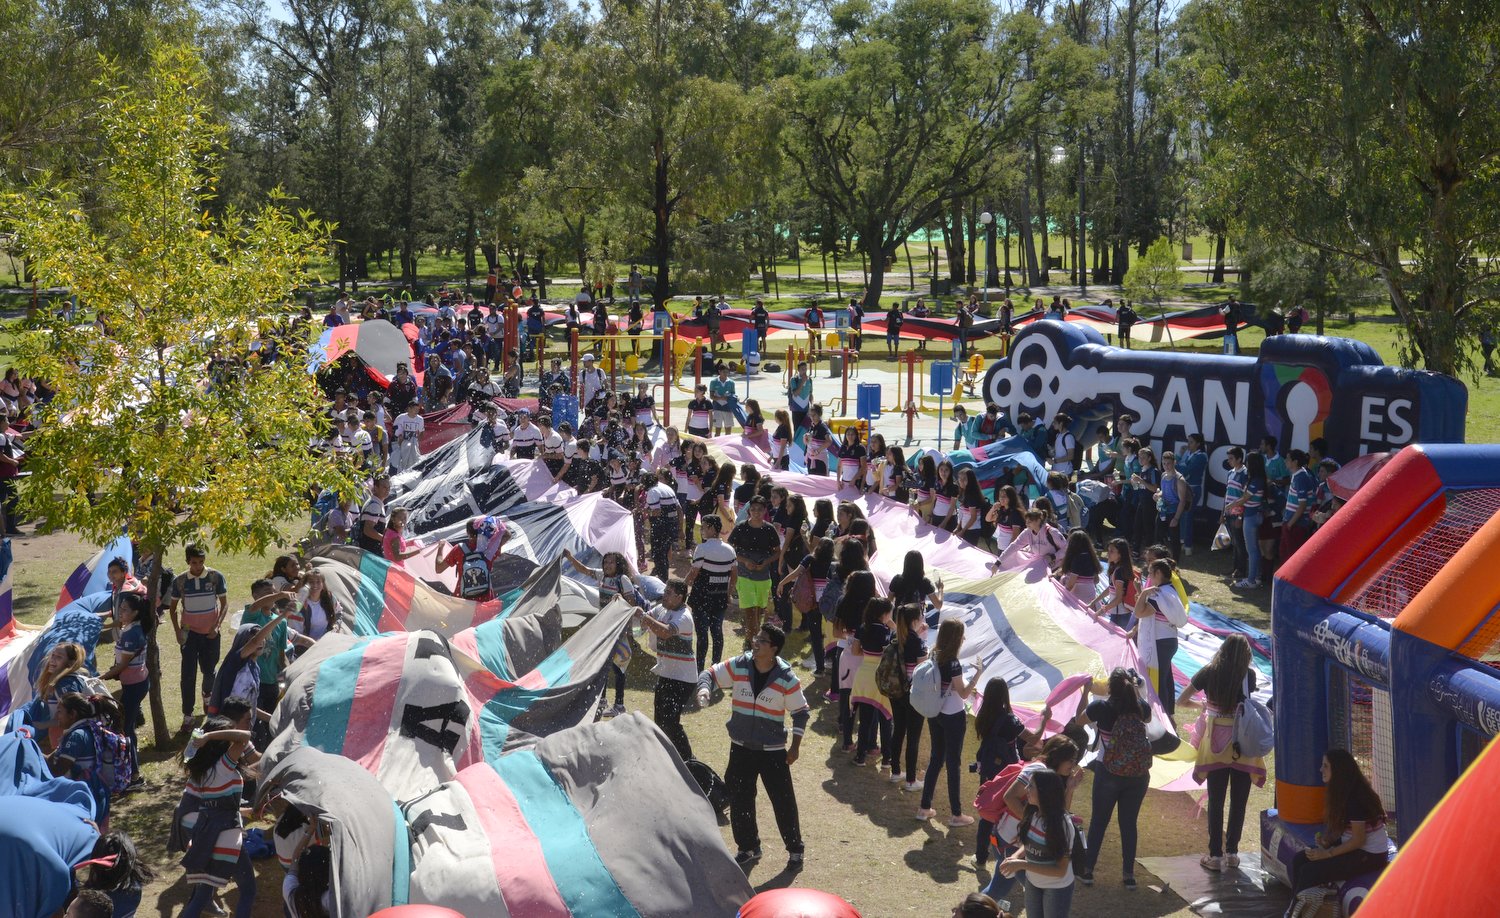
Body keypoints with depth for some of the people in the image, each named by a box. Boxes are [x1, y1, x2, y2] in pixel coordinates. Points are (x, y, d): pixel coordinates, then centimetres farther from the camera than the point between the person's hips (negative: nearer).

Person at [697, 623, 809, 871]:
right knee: (739, 800, 9)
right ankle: (748, 848, 27)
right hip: (741, 748, 3)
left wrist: (795, 745, -5)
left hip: (773, 750, -3)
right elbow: (710, 674, 1)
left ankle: (795, 849, 19)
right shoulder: (739, 666, -7)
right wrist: (704, 690, -22)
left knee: (783, 801, 1)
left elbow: (801, 711, -3)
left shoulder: (786, 679, -14)